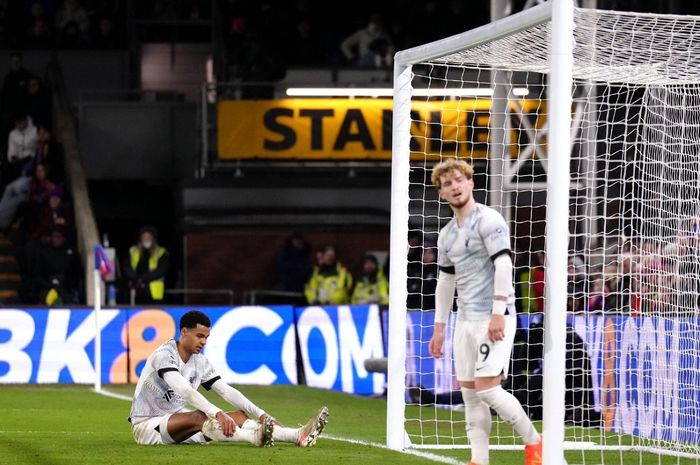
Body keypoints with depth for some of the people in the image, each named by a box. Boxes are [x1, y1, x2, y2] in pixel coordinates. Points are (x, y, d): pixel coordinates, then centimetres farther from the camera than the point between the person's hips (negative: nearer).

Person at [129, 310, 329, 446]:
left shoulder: (200, 362, 7)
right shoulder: (164, 355, -19)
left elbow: (227, 391, 4)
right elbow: (185, 390, -34)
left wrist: (260, 414, -9)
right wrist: (218, 414, -44)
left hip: (176, 420, 8)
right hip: (147, 424, -7)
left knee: (239, 416, -12)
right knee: (197, 417, -37)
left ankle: (298, 435, -29)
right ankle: (255, 437, -62)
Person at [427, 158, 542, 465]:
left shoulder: (488, 220, -8)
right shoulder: (446, 235, 17)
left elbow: (503, 265, -15)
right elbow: (445, 281, 23)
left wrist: (498, 313, -22)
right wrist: (439, 327, 20)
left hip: (494, 319, -8)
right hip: (465, 321, 8)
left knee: (486, 387, -16)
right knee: (469, 392, 3)